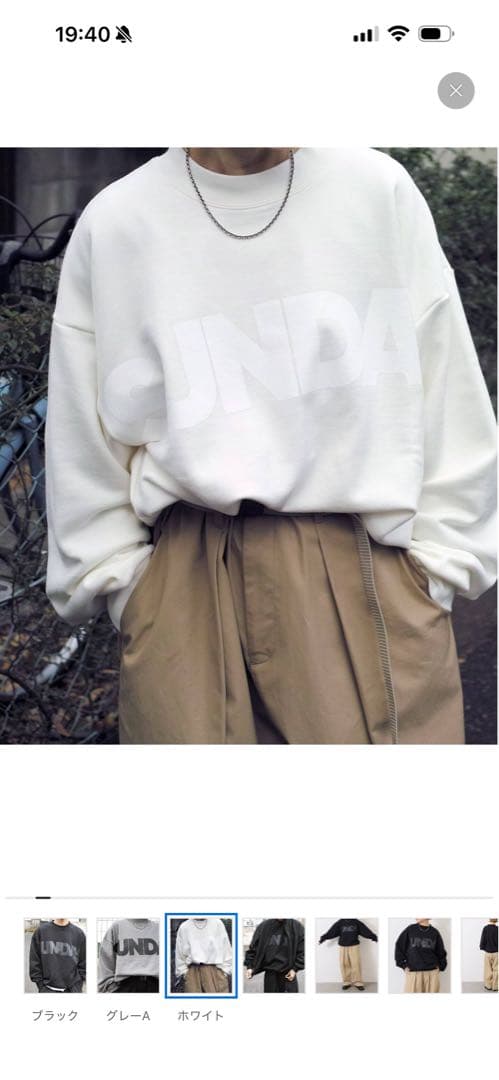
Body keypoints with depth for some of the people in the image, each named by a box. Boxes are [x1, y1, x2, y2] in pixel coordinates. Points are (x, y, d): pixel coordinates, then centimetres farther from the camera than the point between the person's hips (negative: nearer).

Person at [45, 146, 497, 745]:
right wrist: (119, 582, 5)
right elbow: (80, 446, 9)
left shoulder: (381, 189, 5)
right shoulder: (111, 223, 5)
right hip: (185, 582, 1)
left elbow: (451, 403, 7)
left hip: (367, 566, 0)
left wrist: (436, 566, 3)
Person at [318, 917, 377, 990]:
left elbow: (365, 930, 4)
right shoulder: (340, 923, 3)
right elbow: (332, 931, 2)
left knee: (356, 964, -6)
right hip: (343, 947, 1)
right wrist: (323, 938, -3)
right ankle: (346, 982, 9)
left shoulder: (357, 922, 3)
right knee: (344, 965, -1)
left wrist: (373, 937, 0)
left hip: (354, 946, -1)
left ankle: (358, 983, 1)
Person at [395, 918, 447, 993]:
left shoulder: (435, 933, 4)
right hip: (413, 973, -1)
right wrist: (404, 965, 0)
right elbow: (399, 947, 5)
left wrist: (440, 966, 4)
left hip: (432, 973, 1)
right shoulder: (410, 930, 1)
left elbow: (441, 953, 14)